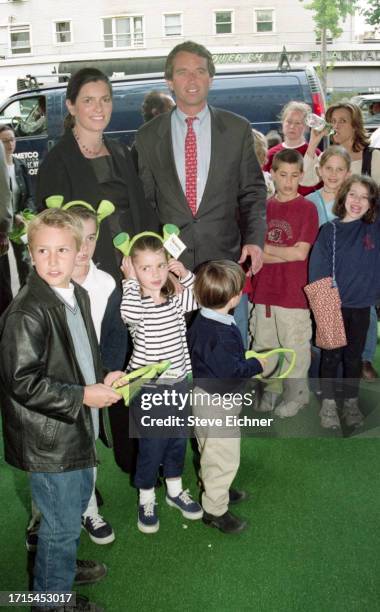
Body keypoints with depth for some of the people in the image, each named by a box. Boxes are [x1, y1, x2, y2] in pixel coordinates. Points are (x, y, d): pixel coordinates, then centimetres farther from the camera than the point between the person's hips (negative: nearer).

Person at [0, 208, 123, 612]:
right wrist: (82, 396, -23)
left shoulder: (78, 295, 3)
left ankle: (62, 565, 53)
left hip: (75, 426, 9)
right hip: (47, 437, -9)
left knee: (78, 499, 27)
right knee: (61, 522, 8)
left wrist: (102, 379, 0)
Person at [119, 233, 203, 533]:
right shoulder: (135, 304, -15)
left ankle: (175, 490, 41)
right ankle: (146, 499, 29)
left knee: (178, 439, 19)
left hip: (178, 381, 5)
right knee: (151, 444, 6)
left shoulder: (177, 301, 1)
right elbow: (130, 313, -37)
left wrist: (185, 273, -4)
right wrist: (131, 281, -23)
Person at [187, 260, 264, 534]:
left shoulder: (200, 322, -2)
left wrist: (244, 360, 12)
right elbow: (232, 371, -27)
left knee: (209, 451, 27)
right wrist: (256, 364, -11)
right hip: (219, 401, -10)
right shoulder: (223, 334, -32)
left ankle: (212, 488, 47)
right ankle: (215, 510, 20)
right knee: (225, 457, 6)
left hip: (202, 394, 10)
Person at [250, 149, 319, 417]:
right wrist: (288, 253, -11)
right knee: (263, 346, 15)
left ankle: (296, 395, 25)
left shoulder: (307, 208, -5)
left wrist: (266, 249, -5)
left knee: (295, 348, 7)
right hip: (265, 289, 4)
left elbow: (301, 253, -11)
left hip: (293, 292, -4)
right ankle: (268, 390, 32)